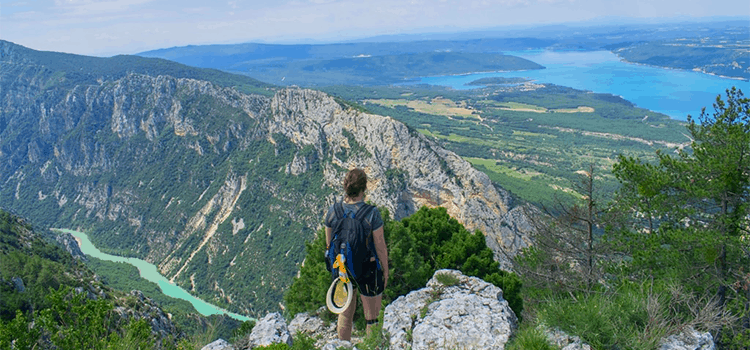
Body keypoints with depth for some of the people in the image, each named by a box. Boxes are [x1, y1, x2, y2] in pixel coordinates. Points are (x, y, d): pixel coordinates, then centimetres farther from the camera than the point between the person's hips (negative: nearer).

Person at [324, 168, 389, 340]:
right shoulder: (372, 213, -22)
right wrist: (386, 270, 1)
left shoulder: (333, 211, -10)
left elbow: (329, 244, 1)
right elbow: (380, 247, -14)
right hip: (368, 269, -4)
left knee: (345, 315, 22)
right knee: (372, 318, 14)